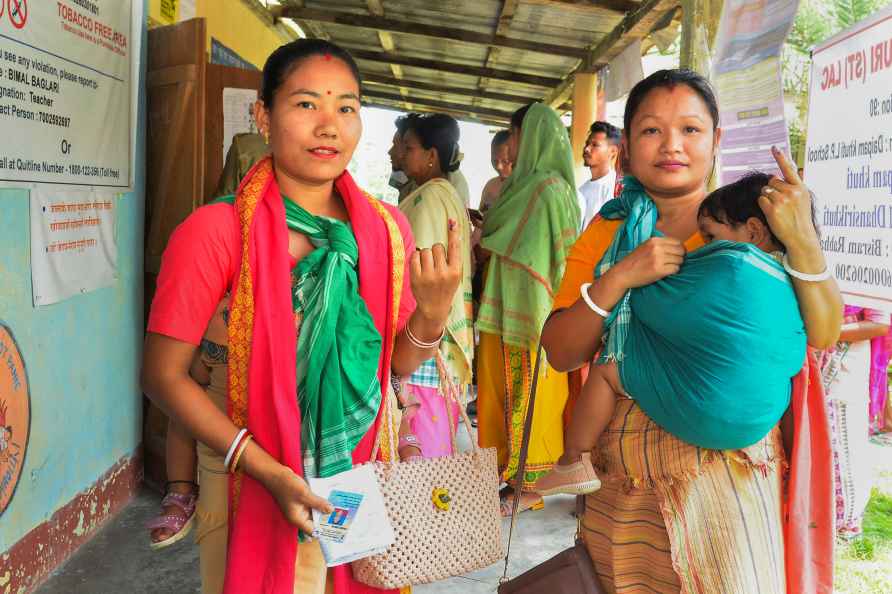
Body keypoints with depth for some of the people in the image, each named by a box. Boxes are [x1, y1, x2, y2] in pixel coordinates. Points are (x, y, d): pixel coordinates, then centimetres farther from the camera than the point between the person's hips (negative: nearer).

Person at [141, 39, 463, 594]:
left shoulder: (386, 227, -5)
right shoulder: (216, 230, -18)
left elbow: (399, 363, 3)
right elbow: (164, 373, -13)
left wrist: (433, 312, -19)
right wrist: (269, 471, -19)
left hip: (364, 475, 4)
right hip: (253, 484, -4)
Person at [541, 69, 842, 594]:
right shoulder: (606, 233, 3)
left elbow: (823, 334, -10)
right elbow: (561, 354, -5)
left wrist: (802, 240, -23)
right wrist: (619, 277, -18)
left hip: (724, 469, -2)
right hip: (621, 478, 3)